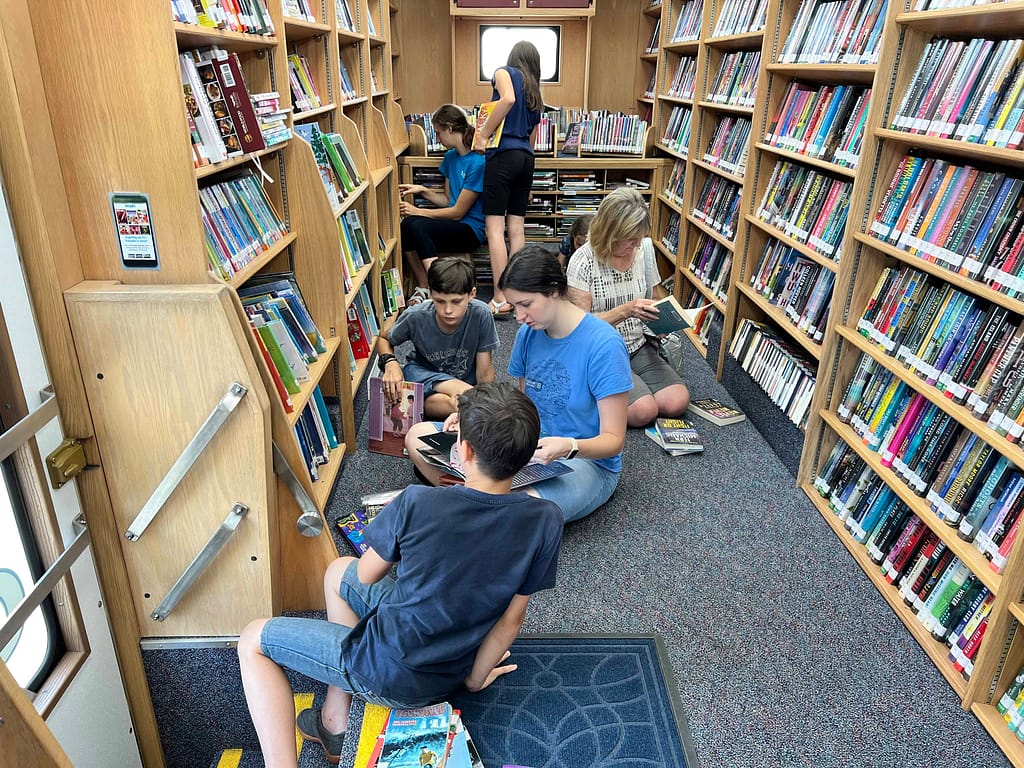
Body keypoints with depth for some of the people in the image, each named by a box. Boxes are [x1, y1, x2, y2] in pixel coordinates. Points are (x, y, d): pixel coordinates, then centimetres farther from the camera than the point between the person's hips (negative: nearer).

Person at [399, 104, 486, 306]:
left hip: (470, 230, -8)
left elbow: (457, 212, -13)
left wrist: (417, 211, -6)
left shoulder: (477, 162, -16)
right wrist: (422, 190, 4)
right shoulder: (450, 156, 11)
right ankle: (423, 288, -12)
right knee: (405, 226, -19)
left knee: (416, 225, -29)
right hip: (452, 224, 8)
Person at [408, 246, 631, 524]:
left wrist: (568, 447, -38)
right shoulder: (528, 334, 0)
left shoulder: (604, 345, -20)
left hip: (587, 461, -6)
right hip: (531, 448, 7)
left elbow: (613, 440, -18)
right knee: (417, 436, -3)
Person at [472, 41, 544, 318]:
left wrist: (483, 135, -12)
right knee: (517, 227, 7)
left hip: (503, 154, -7)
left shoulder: (505, 72, 6)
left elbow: (508, 99, -17)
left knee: (495, 226, -8)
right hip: (527, 158, 7)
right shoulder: (536, 94, 25)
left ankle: (500, 300, -13)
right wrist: (528, 186, 31)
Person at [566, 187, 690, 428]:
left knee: (677, 402, -15)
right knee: (644, 411, -24)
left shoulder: (645, 248, 1)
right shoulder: (583, 261, -15)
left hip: (638, 347, 6)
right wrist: (625, 311, -28)